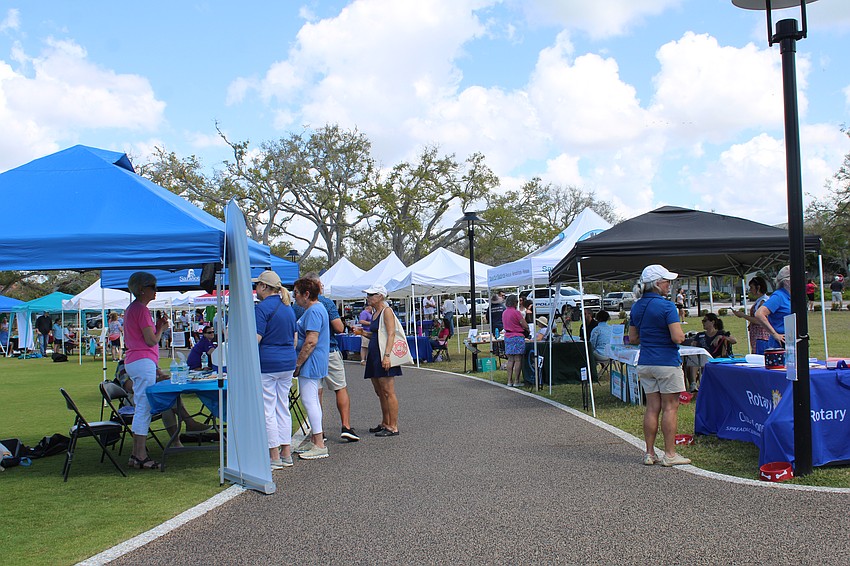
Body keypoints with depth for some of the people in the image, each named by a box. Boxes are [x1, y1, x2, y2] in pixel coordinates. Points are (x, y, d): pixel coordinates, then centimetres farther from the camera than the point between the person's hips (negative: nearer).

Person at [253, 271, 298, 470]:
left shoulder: (262, 308, -11)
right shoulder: (288, 307, 14)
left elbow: (255, 340, -17)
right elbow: (294, 339, 17)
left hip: (267, 364, -8)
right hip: (288, 363, 8)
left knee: (267, 410, -1)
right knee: (283, 408, 13)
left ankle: (274, 457, 2)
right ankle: (286, 454, 17)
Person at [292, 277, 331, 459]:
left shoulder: (313, 311, -18)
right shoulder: (318, 308, 16)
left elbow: (311, 342, -24)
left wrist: (297, 363, -18)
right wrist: (299, 362, 23)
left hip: (310, 362, -11)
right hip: (316, 363, 11)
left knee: (309, 400, -9)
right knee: (313, 400, 15)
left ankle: (319, 445, -8)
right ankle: (316, 440, 22)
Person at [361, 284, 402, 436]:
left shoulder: (387, 311, -9)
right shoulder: (375, 314, 18)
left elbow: (391, 334, -17)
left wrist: (387, 355, -24)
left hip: (384, 356, -10)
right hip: (374, 355, 10)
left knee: (388, 392, -8)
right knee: (380, 393, 14)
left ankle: (393, 427, -6)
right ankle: (385, 424, 23)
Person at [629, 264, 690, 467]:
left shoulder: (637, 307, 9)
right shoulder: (667, 306, -14)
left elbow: (632, 338, 13)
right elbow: (678, 337, -19)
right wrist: (681, 334, 2)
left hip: (645, 363, 7)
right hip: (667, 362, -7)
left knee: (652, 407, 10)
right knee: (670, 407, 2)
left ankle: (649, 453, 13)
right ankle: (670, 454, 6)